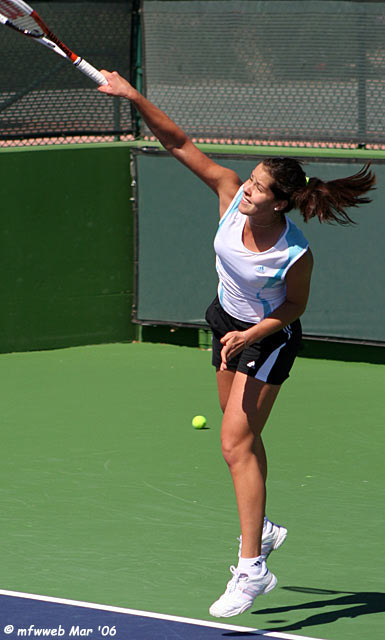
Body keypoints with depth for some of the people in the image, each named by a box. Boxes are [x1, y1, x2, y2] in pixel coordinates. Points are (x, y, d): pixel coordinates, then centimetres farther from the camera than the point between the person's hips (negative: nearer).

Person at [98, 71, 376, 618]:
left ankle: (252, 569, -9)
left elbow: (295, 307, -14)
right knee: (241, 439, 19)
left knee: (236, 445, -12)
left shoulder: (296, 255, -33)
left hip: (269, 338, -7)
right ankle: (262, 529, 39)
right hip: (229, 320, 7)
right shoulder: (231, 192, -23)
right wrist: (132, 96, -27)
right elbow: (179, 143, -19)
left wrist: (252, 335, -25)